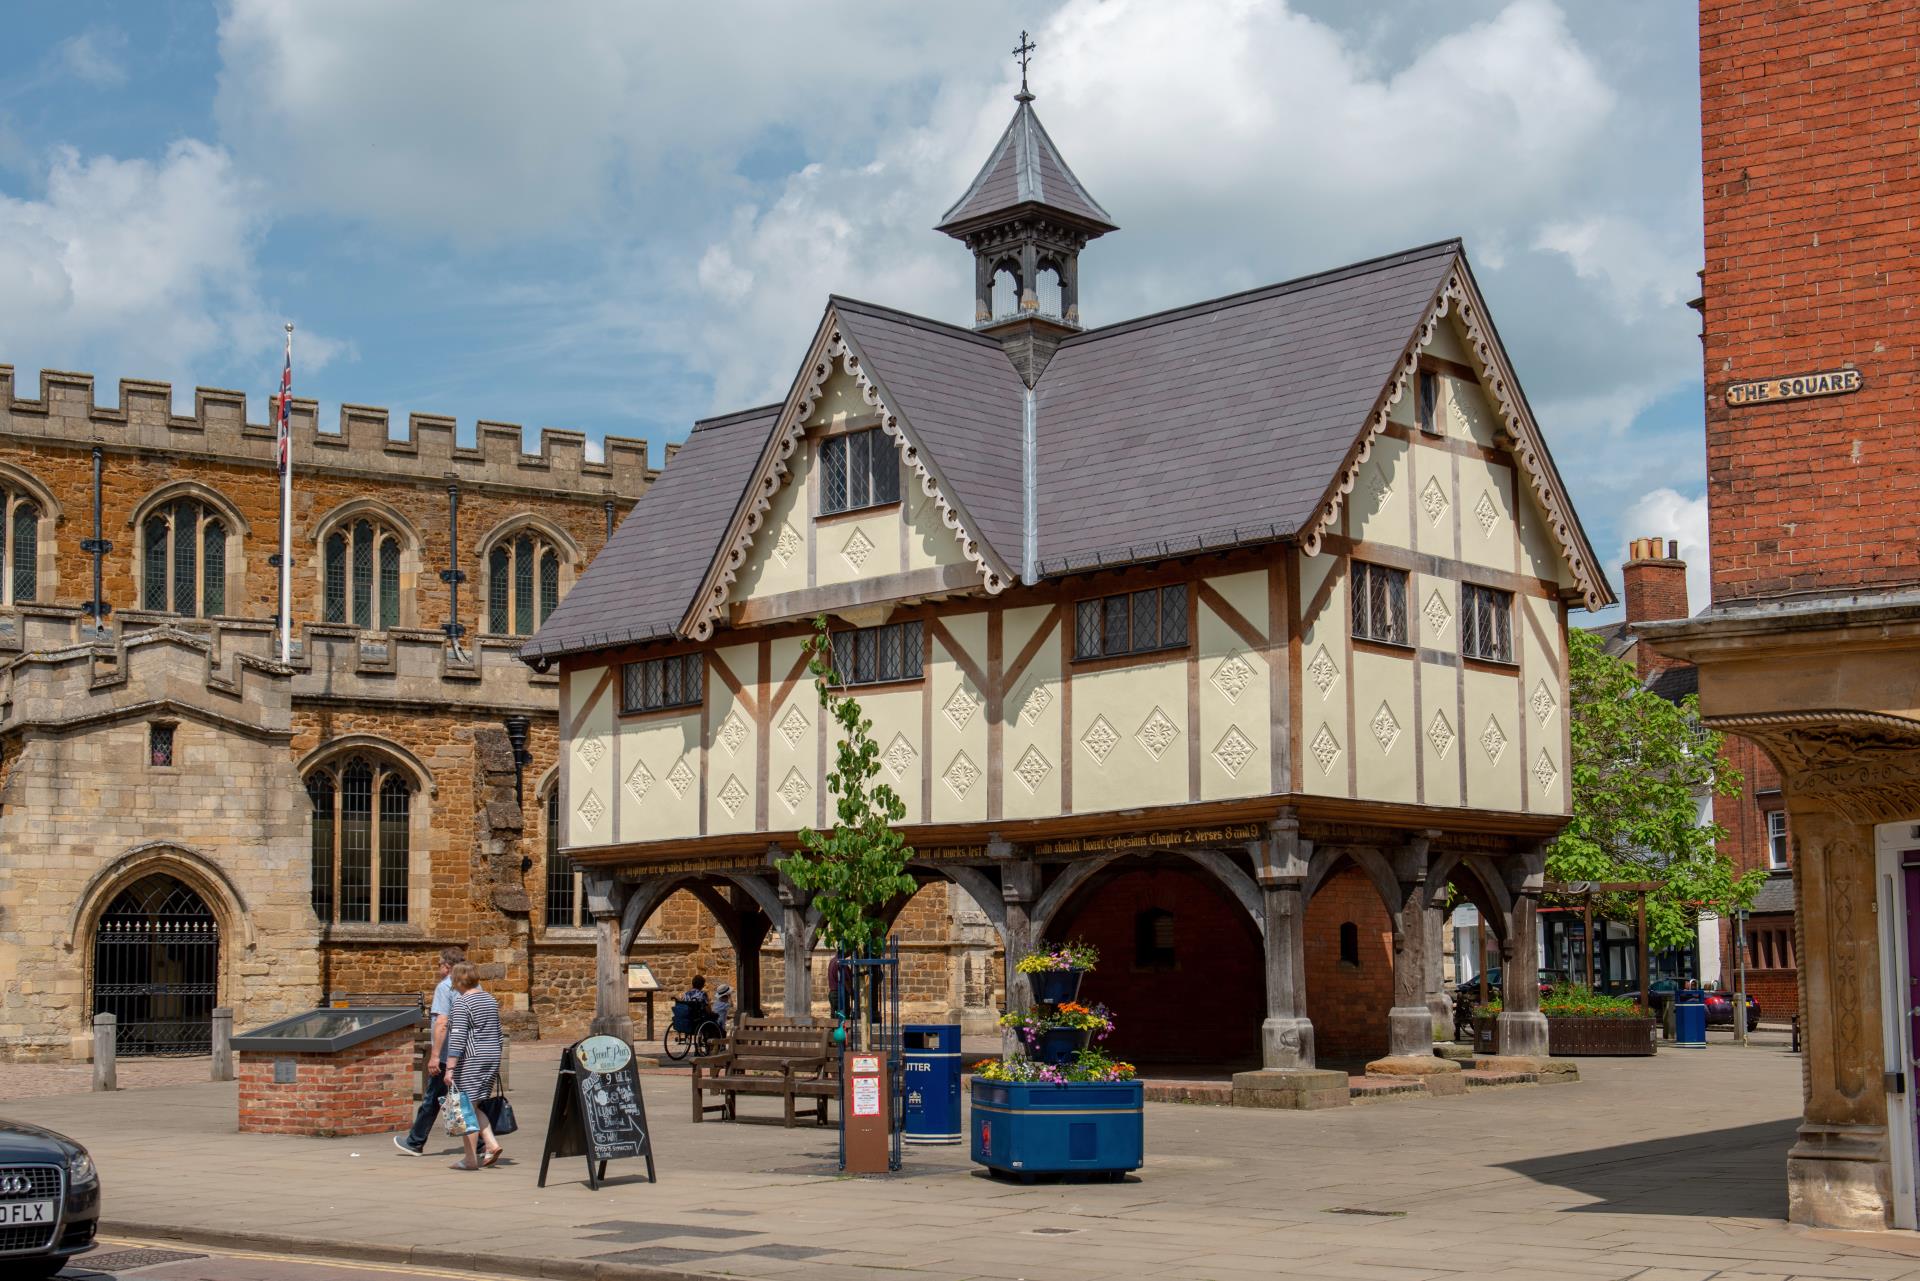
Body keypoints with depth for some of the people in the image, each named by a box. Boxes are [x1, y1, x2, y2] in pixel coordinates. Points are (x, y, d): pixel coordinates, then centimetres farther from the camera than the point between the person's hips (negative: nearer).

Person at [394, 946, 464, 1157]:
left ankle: (415, 1143, 18)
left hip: (448, 1055, -6)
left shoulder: (444, 987, -11)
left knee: (432, 1099, 6)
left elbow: (442, 1023, -19)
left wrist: (434, 1056, -20)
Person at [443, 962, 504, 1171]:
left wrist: (450, 1067, -18)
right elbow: (497, 1033, 18)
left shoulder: (461, 1001, -11)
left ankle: (471, 1159, 0)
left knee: (466, 1108, -1)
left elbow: (457, 1037, -18)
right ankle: (491, 1143, 2)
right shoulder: (490, 999, 13)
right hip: (492, 1058, 8)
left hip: (470, 1059, -8)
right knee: (474, 1106, 17)